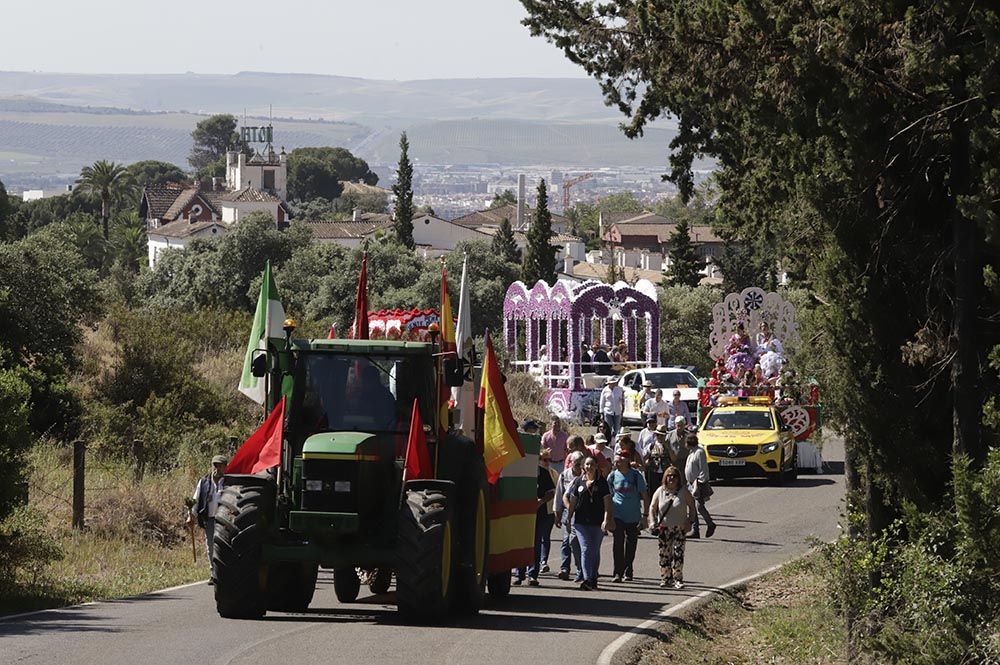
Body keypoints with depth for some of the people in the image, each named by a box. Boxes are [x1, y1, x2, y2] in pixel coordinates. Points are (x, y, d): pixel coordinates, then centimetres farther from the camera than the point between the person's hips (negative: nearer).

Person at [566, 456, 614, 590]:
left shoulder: (602, 482, 3)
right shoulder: (579, 482, 7)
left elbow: (607, 503, -1)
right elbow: (572, 501, 12)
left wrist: (606, 520, -11)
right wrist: (568, 518, 11)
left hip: (598, 522, 0)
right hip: (581, 521, 0)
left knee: (595, 551, 8)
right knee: (585, 549, -11)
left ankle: (593, 579, 22)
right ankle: (587, 579, -19)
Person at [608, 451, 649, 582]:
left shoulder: (636, 476, -7)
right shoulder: (613, 476, 0)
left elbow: (645, 496, -2)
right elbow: (608, 496, 12)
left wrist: (644, 516, -6)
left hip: (633, 516, 0)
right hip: (618, 515, 1)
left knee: (631, 543, 10)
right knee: (618, 542, -13)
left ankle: (628, 571, 25)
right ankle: (618, 572, -13)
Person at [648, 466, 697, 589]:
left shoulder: (683, 491, -2)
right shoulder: (660, 491, 2)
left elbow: (691, 506, 6)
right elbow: (652, 507, 6)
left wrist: (690, 521, -4)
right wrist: (652, 522, -6)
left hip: (679, 528, -2)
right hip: (663, 528, 2)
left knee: (678, 553, -9)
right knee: (664, 554, 4)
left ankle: (678, 579, -3)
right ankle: (665, 578, 15)